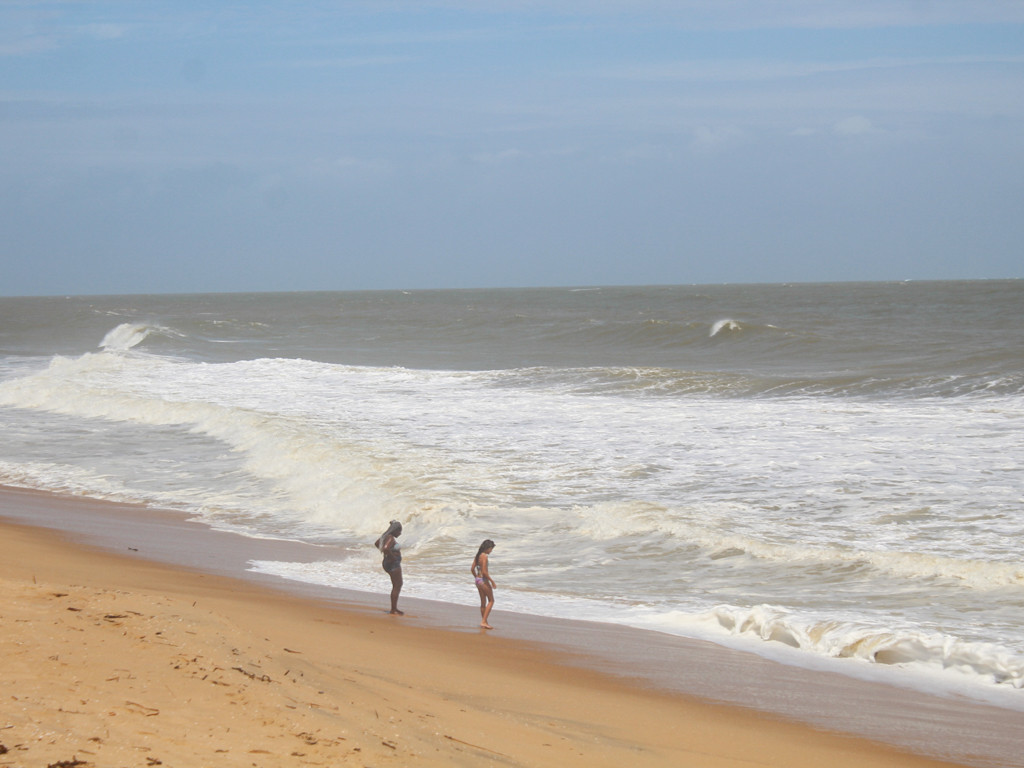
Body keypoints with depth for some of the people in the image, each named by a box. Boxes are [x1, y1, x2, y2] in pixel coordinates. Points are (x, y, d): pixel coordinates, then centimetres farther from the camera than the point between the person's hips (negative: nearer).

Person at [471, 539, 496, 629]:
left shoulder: (478, 556, 8)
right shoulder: (484, 556, -18)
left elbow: (472, 569, 11)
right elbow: (484, 572, -22)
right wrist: (492, 581, -14)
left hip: (478, 580, 8)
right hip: (484, 580, -8)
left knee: (483, 602, 16)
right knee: (491, 601, 2)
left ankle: (484, 622, 21)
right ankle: (484, 621, -4)